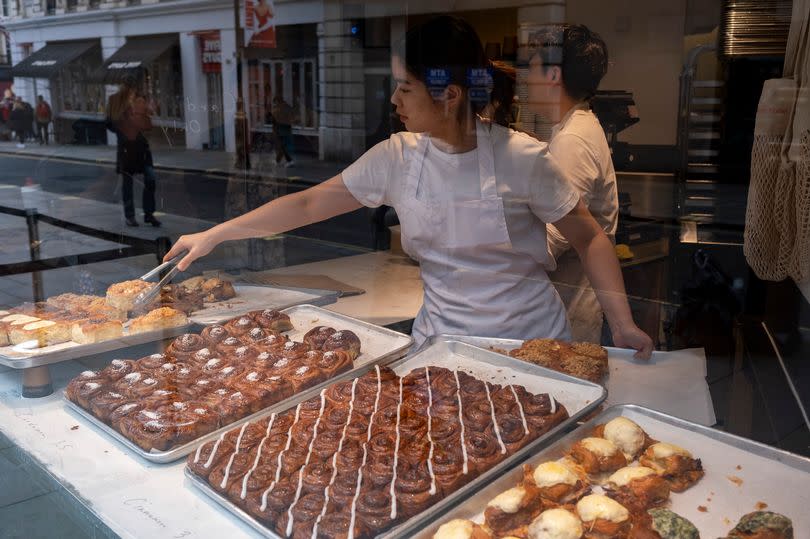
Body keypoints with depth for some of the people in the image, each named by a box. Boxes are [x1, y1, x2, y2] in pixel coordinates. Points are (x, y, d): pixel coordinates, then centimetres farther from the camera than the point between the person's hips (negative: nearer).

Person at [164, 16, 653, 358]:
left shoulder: (522, 158, -15)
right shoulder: (396, 158, -6)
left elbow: (590, 239, -5)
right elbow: (309, 204, 0)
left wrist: (624, 325, -15)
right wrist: (214, 236, 1)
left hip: (531, 341, -2)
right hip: (442, 340, 3)